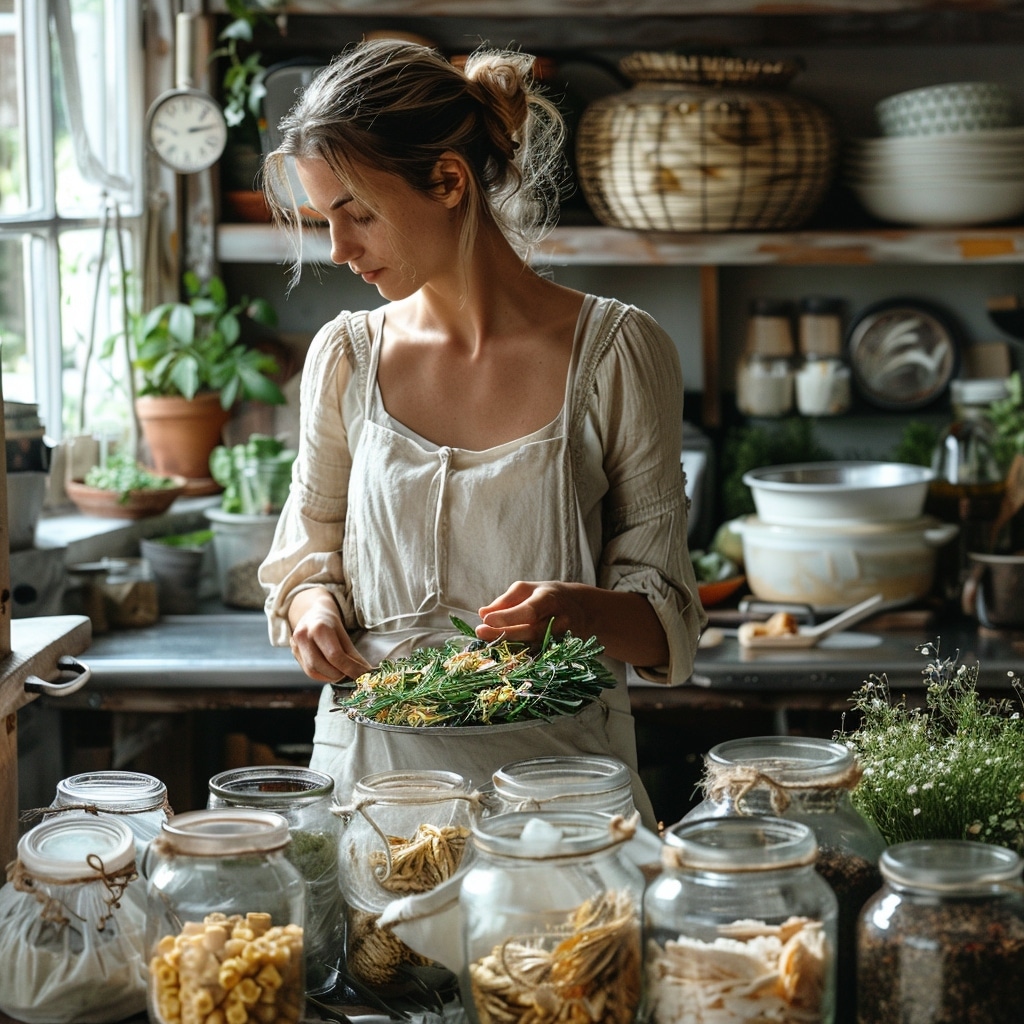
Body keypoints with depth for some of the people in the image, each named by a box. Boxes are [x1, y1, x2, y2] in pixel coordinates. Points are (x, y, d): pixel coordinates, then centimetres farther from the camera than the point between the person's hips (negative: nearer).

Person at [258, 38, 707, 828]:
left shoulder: (615, 350, -3)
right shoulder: (345, 357, 6)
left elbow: (665, 619, 0)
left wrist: (582, 609, -20)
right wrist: (311, 607, -5)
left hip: (556, 765, -2)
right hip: (373, 758, 2)